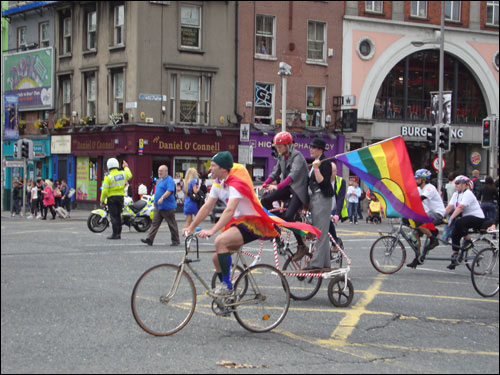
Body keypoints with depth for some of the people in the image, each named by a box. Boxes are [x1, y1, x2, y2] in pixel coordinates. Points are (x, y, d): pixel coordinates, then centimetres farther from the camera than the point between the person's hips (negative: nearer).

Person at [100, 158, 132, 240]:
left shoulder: (108, 177, -14)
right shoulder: (123, 174, 1)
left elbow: (105, 191, -15)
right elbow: (129, 175, 27)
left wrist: (102, 200, -4)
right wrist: (126, 167, 42)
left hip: (112, 198, -5)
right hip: (121, 196, 5)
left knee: (113, 216, -4)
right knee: (118, 215, 13)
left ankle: (115, 234, -7)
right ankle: (119, 233, 14)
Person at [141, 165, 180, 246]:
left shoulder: (169, 180, -12)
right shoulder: (159, 180, 17)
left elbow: (169, 191, -26)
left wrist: (162, 198, -37)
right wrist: (155, 201, 24)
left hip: (168, 206, -9)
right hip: (158, 206, 9)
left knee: (172, 224, 1)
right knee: (155, 223, 2)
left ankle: (176, 241, 9)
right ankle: (149, 239, -2)